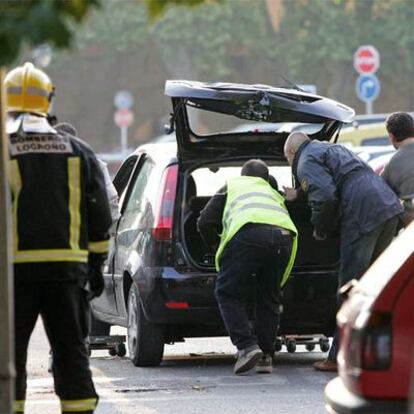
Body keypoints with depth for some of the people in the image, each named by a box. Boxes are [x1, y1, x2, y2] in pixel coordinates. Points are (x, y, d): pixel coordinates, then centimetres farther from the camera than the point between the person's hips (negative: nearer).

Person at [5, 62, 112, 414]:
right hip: (67, 266, 3)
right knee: (70, 350, 9)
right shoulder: (77, 153, 9)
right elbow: (100, 215, 11)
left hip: (14, 267, -3)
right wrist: (96, 265, 16)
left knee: (11, 350, 3)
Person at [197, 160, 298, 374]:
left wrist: (215, 244, 43)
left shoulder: (232, 186, 32)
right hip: (284, 235, 4)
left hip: (248, 233, -4)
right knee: (268, 298, 18)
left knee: (228, 294, 7)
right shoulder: (274, 194, 42)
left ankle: (247, 346, -9)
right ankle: (265, 356, 12)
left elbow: (205, 222, 26)